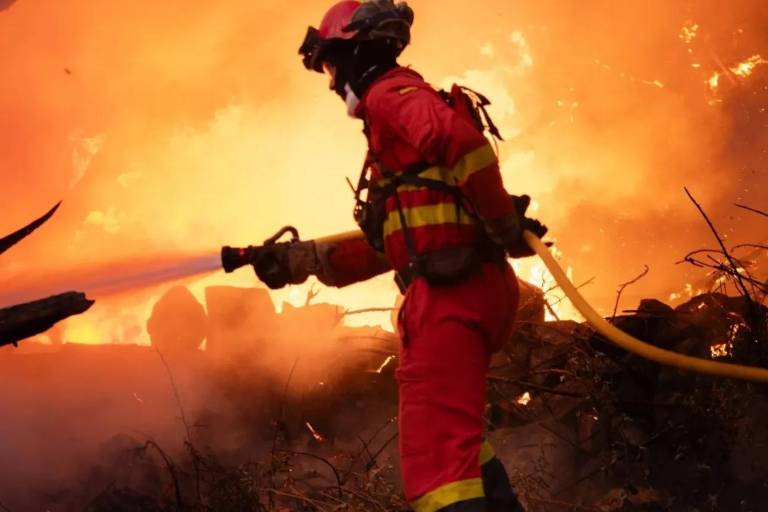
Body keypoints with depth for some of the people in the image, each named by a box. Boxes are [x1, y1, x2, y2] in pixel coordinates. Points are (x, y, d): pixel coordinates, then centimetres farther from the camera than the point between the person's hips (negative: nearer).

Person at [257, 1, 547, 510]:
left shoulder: (390, 94, -3)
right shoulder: (399, 117, 29)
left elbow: (461, 138, -25)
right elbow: (389, 243, 28)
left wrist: (506, 226, -17)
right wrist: (303, 259, 22)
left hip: (450, 291, -11)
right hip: (463, 290, 11)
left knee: (436, 456, -17)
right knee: (455, 434, 27)